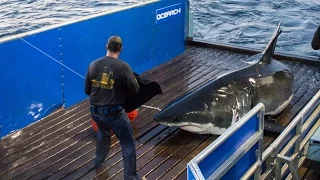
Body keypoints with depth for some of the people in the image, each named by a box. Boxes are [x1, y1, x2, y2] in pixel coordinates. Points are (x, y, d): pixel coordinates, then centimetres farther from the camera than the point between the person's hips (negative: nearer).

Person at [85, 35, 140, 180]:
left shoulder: (93, 65, -1)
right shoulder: (123, 67, -15)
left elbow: (87, 90, 8)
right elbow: (134, 91, -8)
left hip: (95, 112, 6)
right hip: (114, 113, -6)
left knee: (103, 132, 36)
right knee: (128, 144, 10)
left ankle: (98, 161, 54)